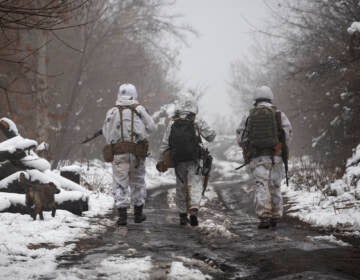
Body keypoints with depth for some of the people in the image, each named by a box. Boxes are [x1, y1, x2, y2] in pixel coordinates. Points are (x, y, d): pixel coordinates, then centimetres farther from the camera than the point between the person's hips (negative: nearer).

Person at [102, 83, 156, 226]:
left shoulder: (112, 112, 1)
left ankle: (122, 215, -8)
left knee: (120, 184, 2)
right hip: (137, 153, 1)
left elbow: (106, 132, 6)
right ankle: (138, 214, 23)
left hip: (118, 154, -1)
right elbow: (151, 127, 5)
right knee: (137, 182, 15)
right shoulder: (139, 110, -1)